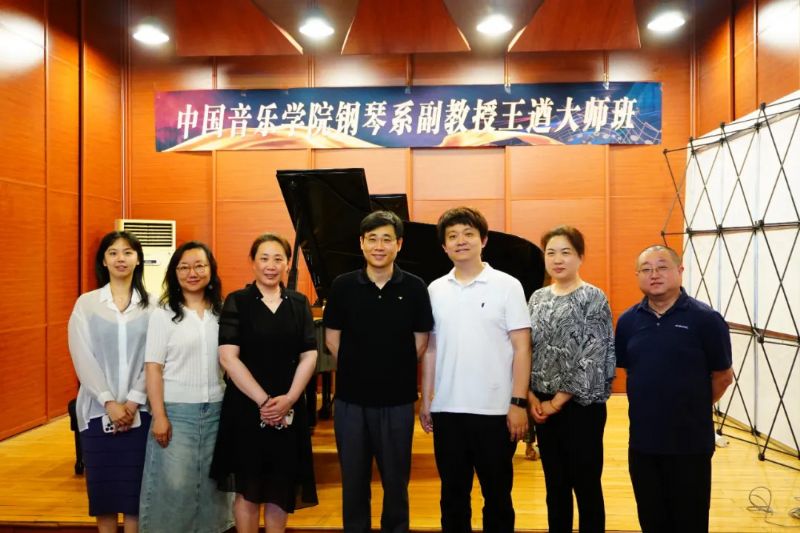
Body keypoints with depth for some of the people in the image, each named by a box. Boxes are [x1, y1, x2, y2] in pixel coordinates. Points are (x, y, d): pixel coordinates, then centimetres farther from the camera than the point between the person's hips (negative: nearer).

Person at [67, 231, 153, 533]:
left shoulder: (152, 305, 2)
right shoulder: (86, 303, 4)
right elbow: (82, 357, -4)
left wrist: (133, 402, -11)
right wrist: (109, 402, -12)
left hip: (139, 409, 0)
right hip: (98, 409, 1)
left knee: (134, 484, 4)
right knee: (102, 484, 7)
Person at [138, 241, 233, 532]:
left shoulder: (223, 313, 5)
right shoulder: (163, 315, -2)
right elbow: (153, 368, -5)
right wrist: (159, 416, -11)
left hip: (216, 410, 3)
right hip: (177, 411, -3)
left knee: (211, 482, 12)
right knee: (174, 484, 0)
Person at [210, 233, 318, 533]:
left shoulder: (299, 303, 5)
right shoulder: (237, 302, -4)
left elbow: (309, 356, 2)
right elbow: (228, 357, -12)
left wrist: (288, 399, -12)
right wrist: (263, 400, -16)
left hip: (289, 409, 3)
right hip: (245, 407, -2)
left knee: (280, 490, 10)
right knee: (247, 490, 7)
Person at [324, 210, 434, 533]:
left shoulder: (414, 288, -5)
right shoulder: (343, 286, -3)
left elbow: (420, 342, 1)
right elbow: (332, 339, 4)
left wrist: (394, 372, 3)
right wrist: (358, 371, 3)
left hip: (397, 400, -1)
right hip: (350, 398, 1)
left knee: (396, 478, 14)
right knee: (353, 478, 14)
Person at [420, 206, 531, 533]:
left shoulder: (507, 286, -3)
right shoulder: (435, 290, 7)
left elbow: (521, 348, -5)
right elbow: (431, 349, 11)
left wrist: (518, 403, -11)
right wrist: (425, 400, 8)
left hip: (494, 410, -3)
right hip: (447, 410, 3)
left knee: (497, 495, 10)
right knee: (453, 494, 14)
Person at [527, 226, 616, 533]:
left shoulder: (593, 298, -8)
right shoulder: (537, 299, 7)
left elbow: (593, 357, -13)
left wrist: (559, 400, -13)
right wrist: (531, 396, -5)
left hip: (581, 405, -5)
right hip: (543, 406, 5)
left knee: (586, 485, 5)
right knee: (555, 484, 15)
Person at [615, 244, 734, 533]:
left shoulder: (705, 318, -10)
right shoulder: (628, 320, 1)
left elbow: (723, 377, -2)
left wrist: (694, 408, 7)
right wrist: (648, 406, 9)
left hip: (691, 442, -3)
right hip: (642, 441, 3)